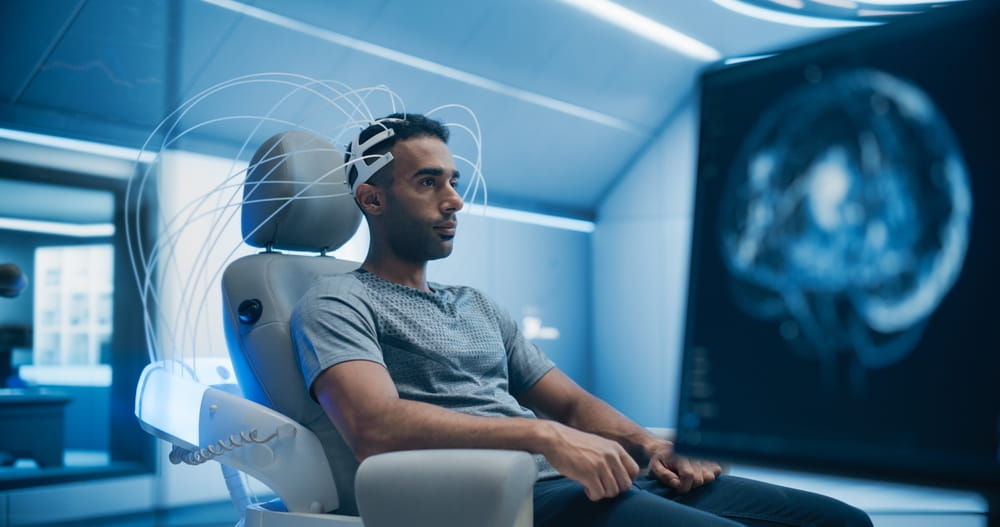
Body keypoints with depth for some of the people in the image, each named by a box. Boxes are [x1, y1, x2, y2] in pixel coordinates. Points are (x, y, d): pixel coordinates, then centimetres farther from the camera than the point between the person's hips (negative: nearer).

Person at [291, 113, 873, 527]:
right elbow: (375, 426, -16)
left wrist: (651, 445, 2)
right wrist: (543, 436, -23)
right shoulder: (337, 302, 3)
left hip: (587, 474, 8)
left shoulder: (481, 306, 27)